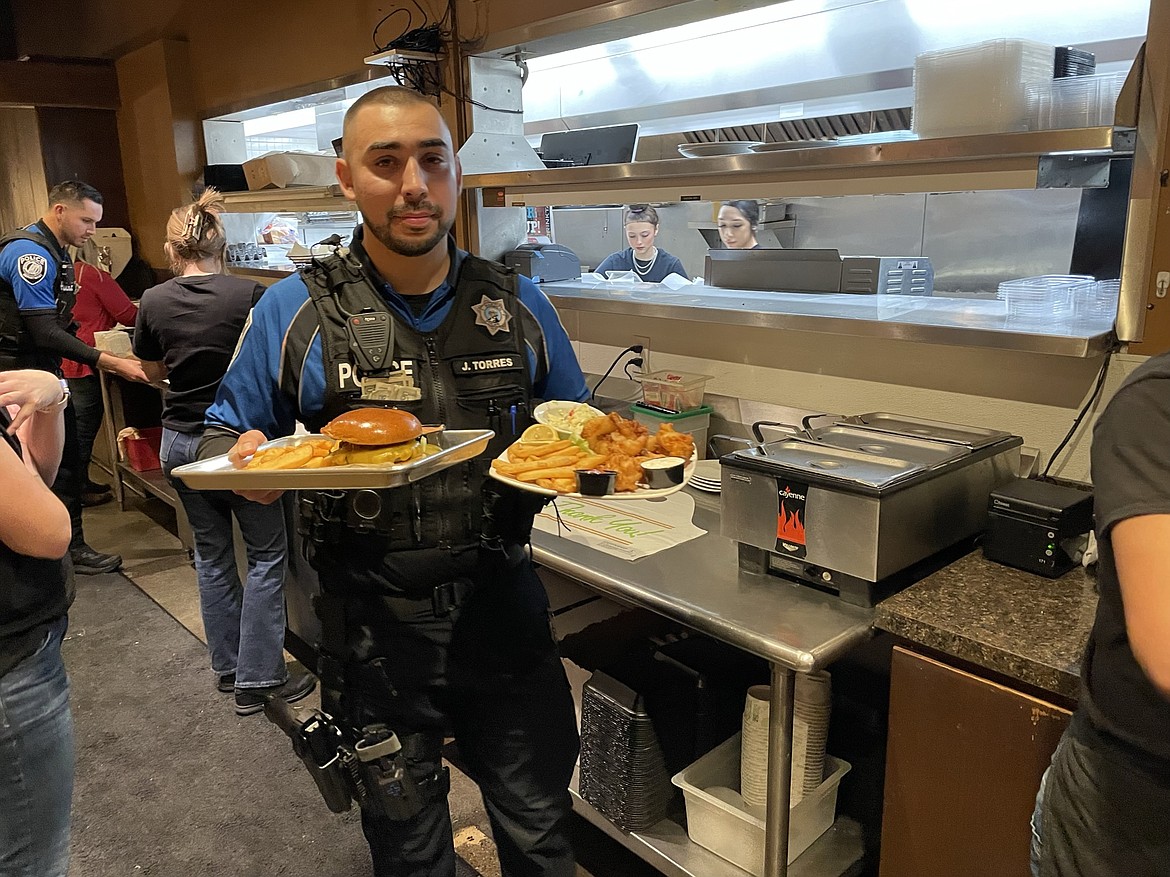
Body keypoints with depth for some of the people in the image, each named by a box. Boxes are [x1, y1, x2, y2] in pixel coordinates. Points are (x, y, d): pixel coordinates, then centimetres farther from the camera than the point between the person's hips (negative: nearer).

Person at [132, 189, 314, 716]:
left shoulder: (154, 302, -3)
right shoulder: (248, 294, -14)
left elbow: (153, 371, 12)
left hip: (180, 442, 4)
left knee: (211, 555, 17)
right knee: (266, 556, 7)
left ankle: (226, 667, 28)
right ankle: (257, 679, 8)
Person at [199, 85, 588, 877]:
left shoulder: (517, 305, 1)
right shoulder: (295, 313, -4)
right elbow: (226, 435, 4)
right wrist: (245, 462, -19)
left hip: (500, 603, 2)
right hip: (374, 621, -1)